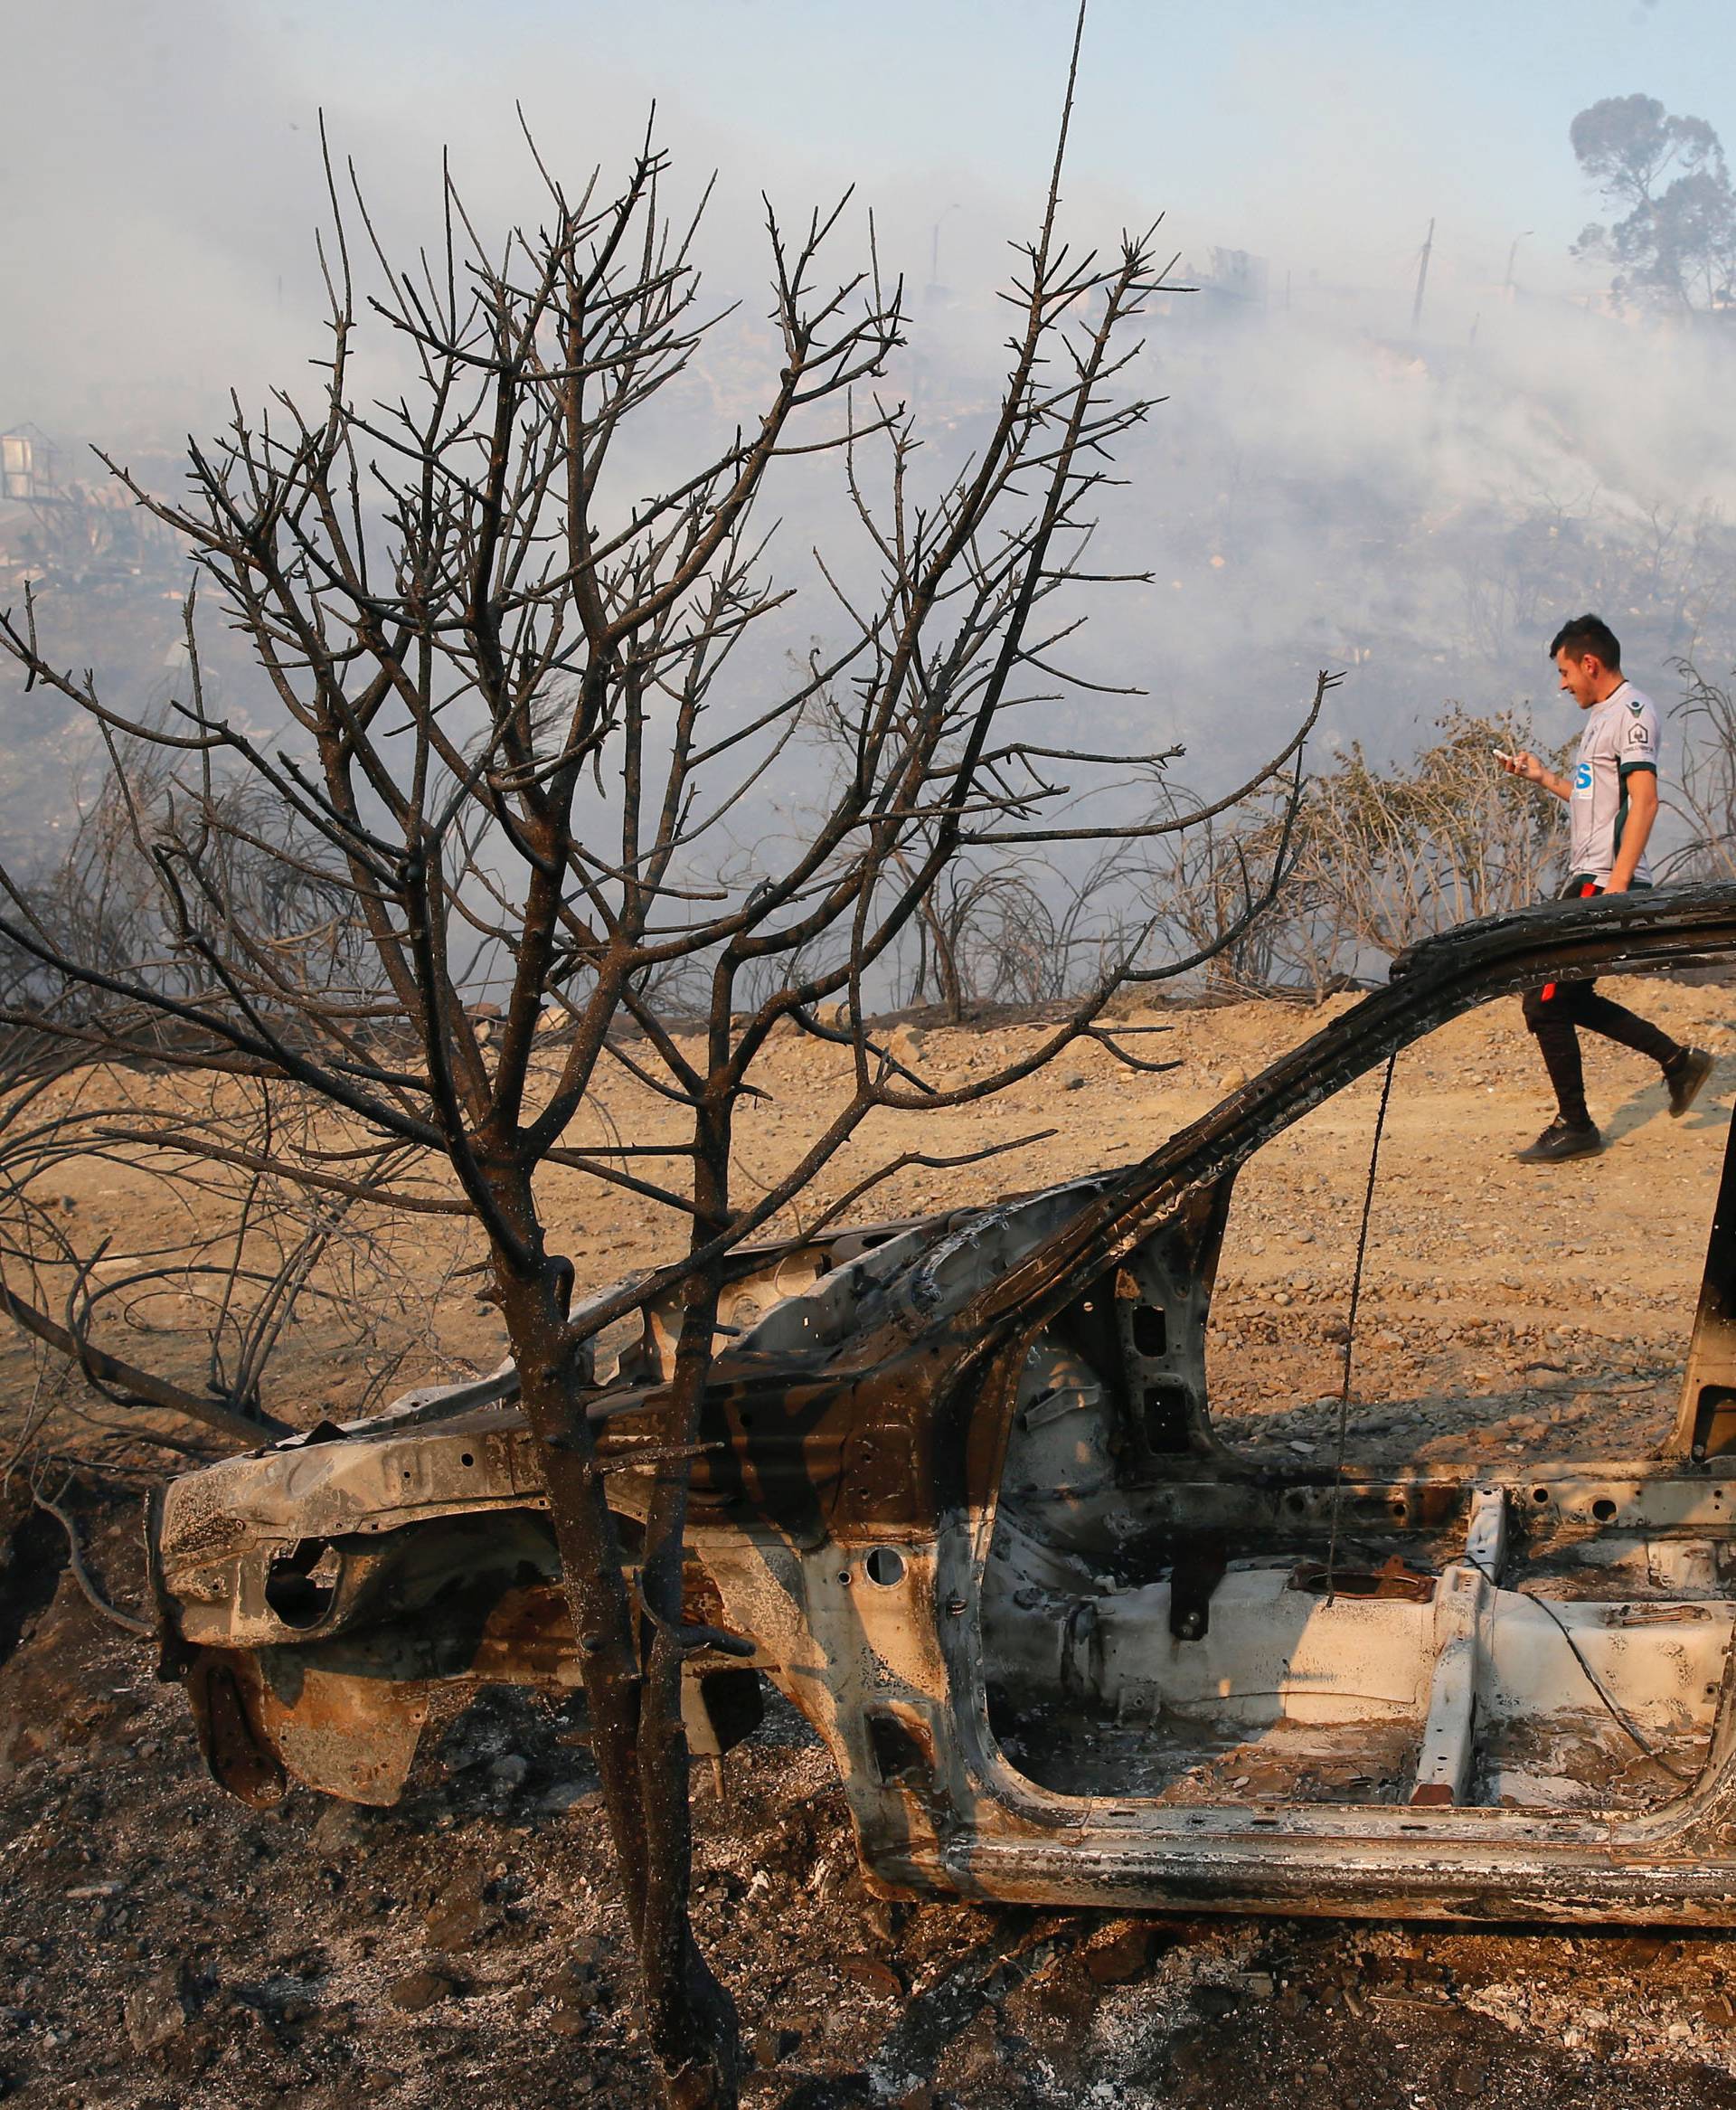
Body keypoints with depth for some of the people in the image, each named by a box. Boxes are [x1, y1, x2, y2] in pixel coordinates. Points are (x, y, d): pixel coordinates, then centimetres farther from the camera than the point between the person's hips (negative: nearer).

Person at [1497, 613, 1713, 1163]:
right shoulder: (1602, 716, 20)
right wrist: (1543, 777, 24)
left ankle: (1575, 1127, 2)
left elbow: (1643, 801, -21)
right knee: (1570, 999, 14)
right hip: (1588, 880, 10)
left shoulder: (1632, 711, -11)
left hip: (1605, 882, -10)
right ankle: (1677, 1060, 22)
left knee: (1545, 1003, -8)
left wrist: (1617, 883, -26)